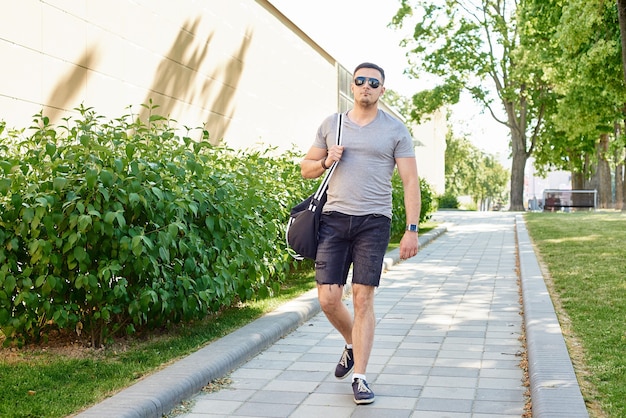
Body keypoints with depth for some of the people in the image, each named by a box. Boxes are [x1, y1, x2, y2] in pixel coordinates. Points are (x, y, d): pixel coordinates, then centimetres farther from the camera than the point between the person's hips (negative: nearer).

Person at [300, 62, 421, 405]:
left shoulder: (395, 130, 4)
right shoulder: (331, 124, 12)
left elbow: (410, 181, 1)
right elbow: (306, 168, 18)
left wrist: (411, 229, -8)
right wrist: (326, 161, -4)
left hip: (373, 221, -2)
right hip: (334, 218, 2)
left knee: (363, 298, -4)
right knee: (328, 298, -3)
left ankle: (359, 377, 6)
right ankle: (352, 343, 28)